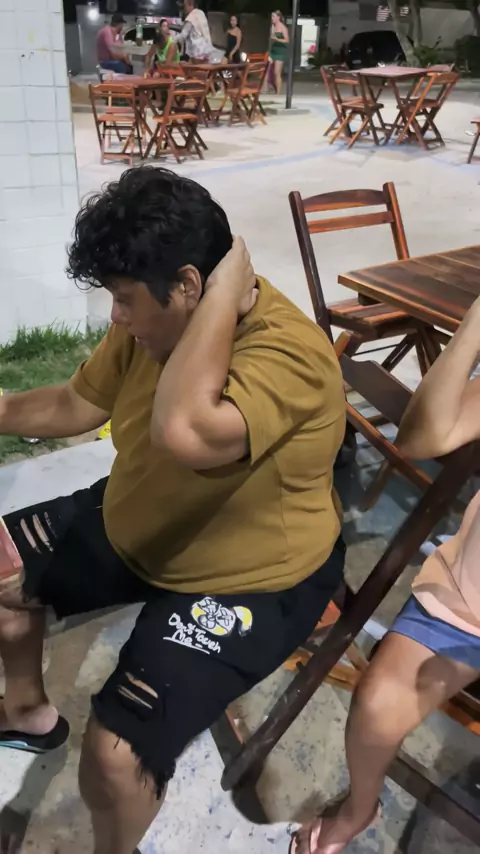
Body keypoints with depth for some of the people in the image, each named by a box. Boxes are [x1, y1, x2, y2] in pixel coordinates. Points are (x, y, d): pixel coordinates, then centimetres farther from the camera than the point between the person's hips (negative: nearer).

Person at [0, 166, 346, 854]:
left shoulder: (286, 352, -32)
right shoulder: (154, 324, -8)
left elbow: (183, 434, -49)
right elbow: (74, 405, 7)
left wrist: (226, 288, -39)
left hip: (249, 581, -8)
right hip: (134, 530, 8)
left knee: (114, 756, -20)